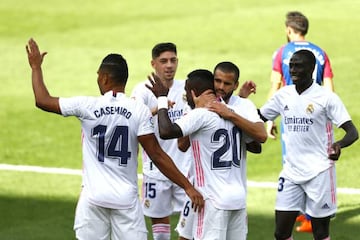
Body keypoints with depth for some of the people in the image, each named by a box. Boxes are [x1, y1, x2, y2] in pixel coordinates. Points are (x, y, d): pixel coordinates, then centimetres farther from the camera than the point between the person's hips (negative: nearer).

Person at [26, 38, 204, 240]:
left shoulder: (87, 106, -5)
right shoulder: (140, 111, -6)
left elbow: (43, 101, 6)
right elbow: (157, 156, -9)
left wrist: (36, 67, 21)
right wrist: (188, 186, -6)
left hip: (94, 196, 0)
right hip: (127, 198, 0)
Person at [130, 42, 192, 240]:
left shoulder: (186, 88, 4)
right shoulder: (143, 90, -7)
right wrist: (158, 109, -44)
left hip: (185, 166, 2)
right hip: (156, 169, -1)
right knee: (159, 217, 10)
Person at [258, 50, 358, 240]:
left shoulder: (326, 97, -9)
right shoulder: (283, 95, 7)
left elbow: (352, 132, -13)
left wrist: (339, 144, -35)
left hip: (319, 172, -5)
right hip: (291, 172, 5)